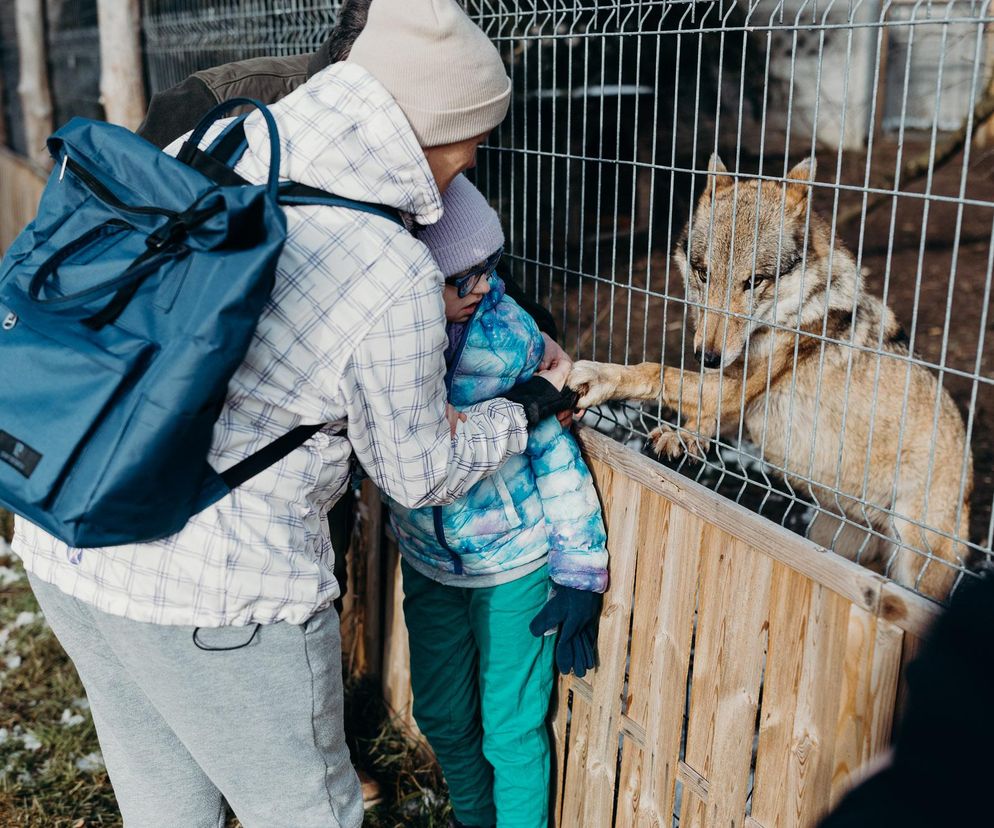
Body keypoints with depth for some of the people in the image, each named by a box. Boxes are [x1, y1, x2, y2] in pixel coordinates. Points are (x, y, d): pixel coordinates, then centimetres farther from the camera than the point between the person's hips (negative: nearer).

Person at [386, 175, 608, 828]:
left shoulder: (509, 336, -20)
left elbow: (558, 451, -13)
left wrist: (580, 575, -11)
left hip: (515, 563, -3)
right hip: (427, 560, 4)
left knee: (512, 732, 7)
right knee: (442, 717, 20)